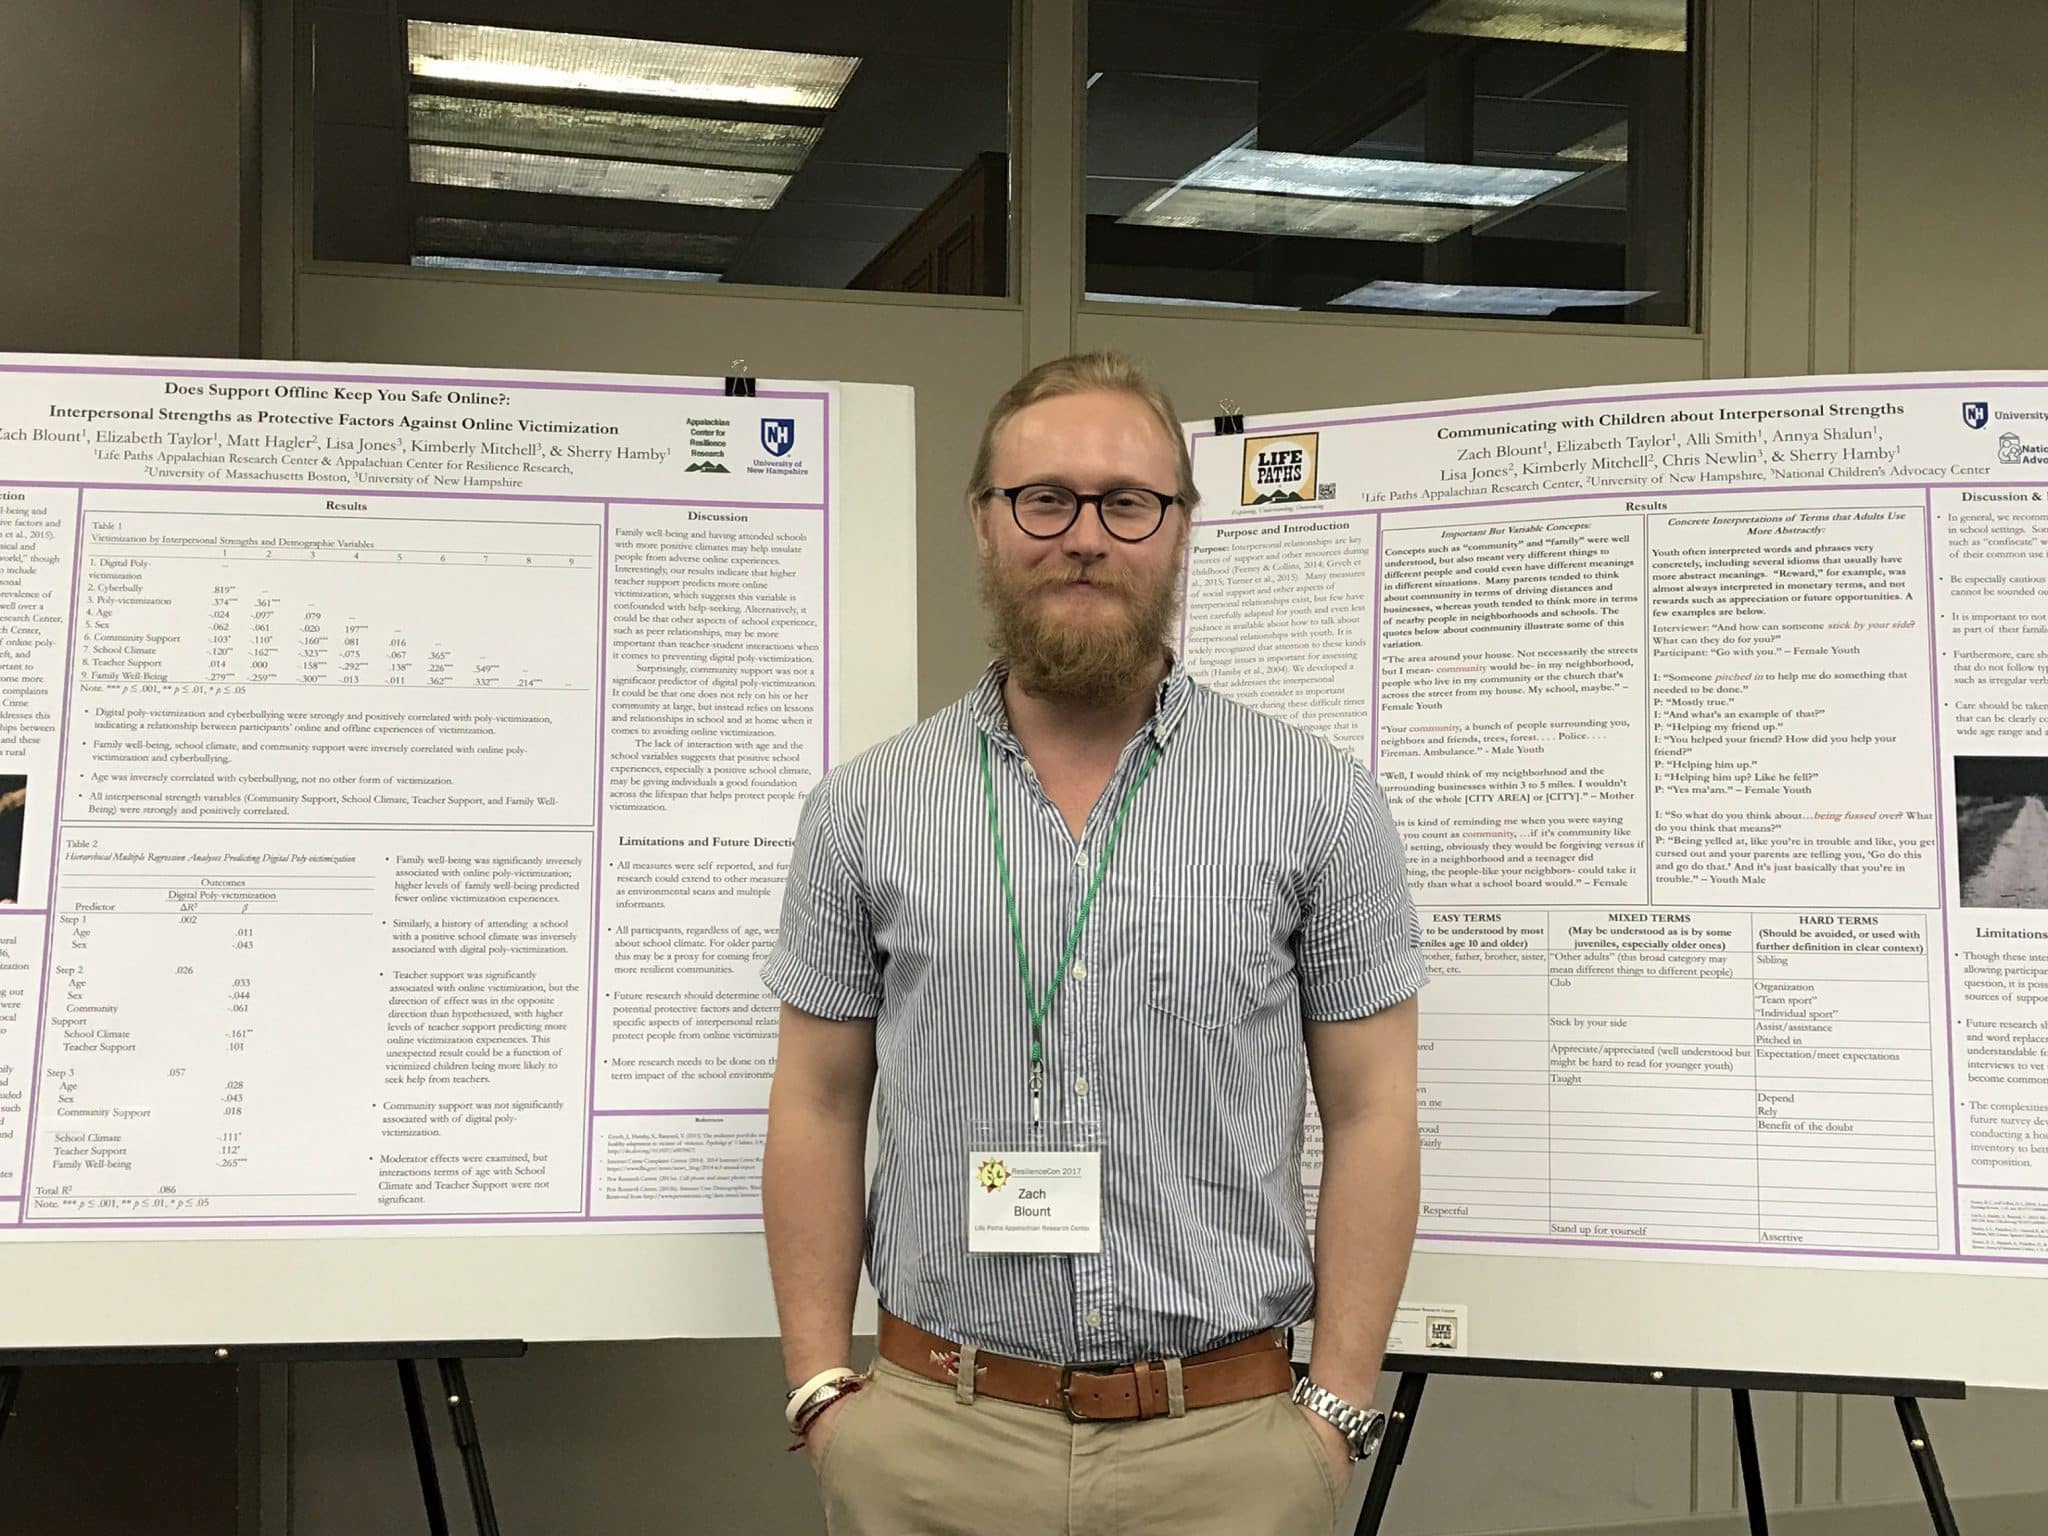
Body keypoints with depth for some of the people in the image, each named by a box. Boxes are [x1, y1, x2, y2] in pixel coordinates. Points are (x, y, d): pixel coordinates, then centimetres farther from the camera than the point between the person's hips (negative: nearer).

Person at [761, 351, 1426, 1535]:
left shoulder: (1319, 802, -2)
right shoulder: (864, 809, 1)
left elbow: (1370, 1114, 0)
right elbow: (818, 1110, 5)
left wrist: (1338, 1407, -5)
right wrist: (823, 1389, 0)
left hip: (1227, 1439, -1)